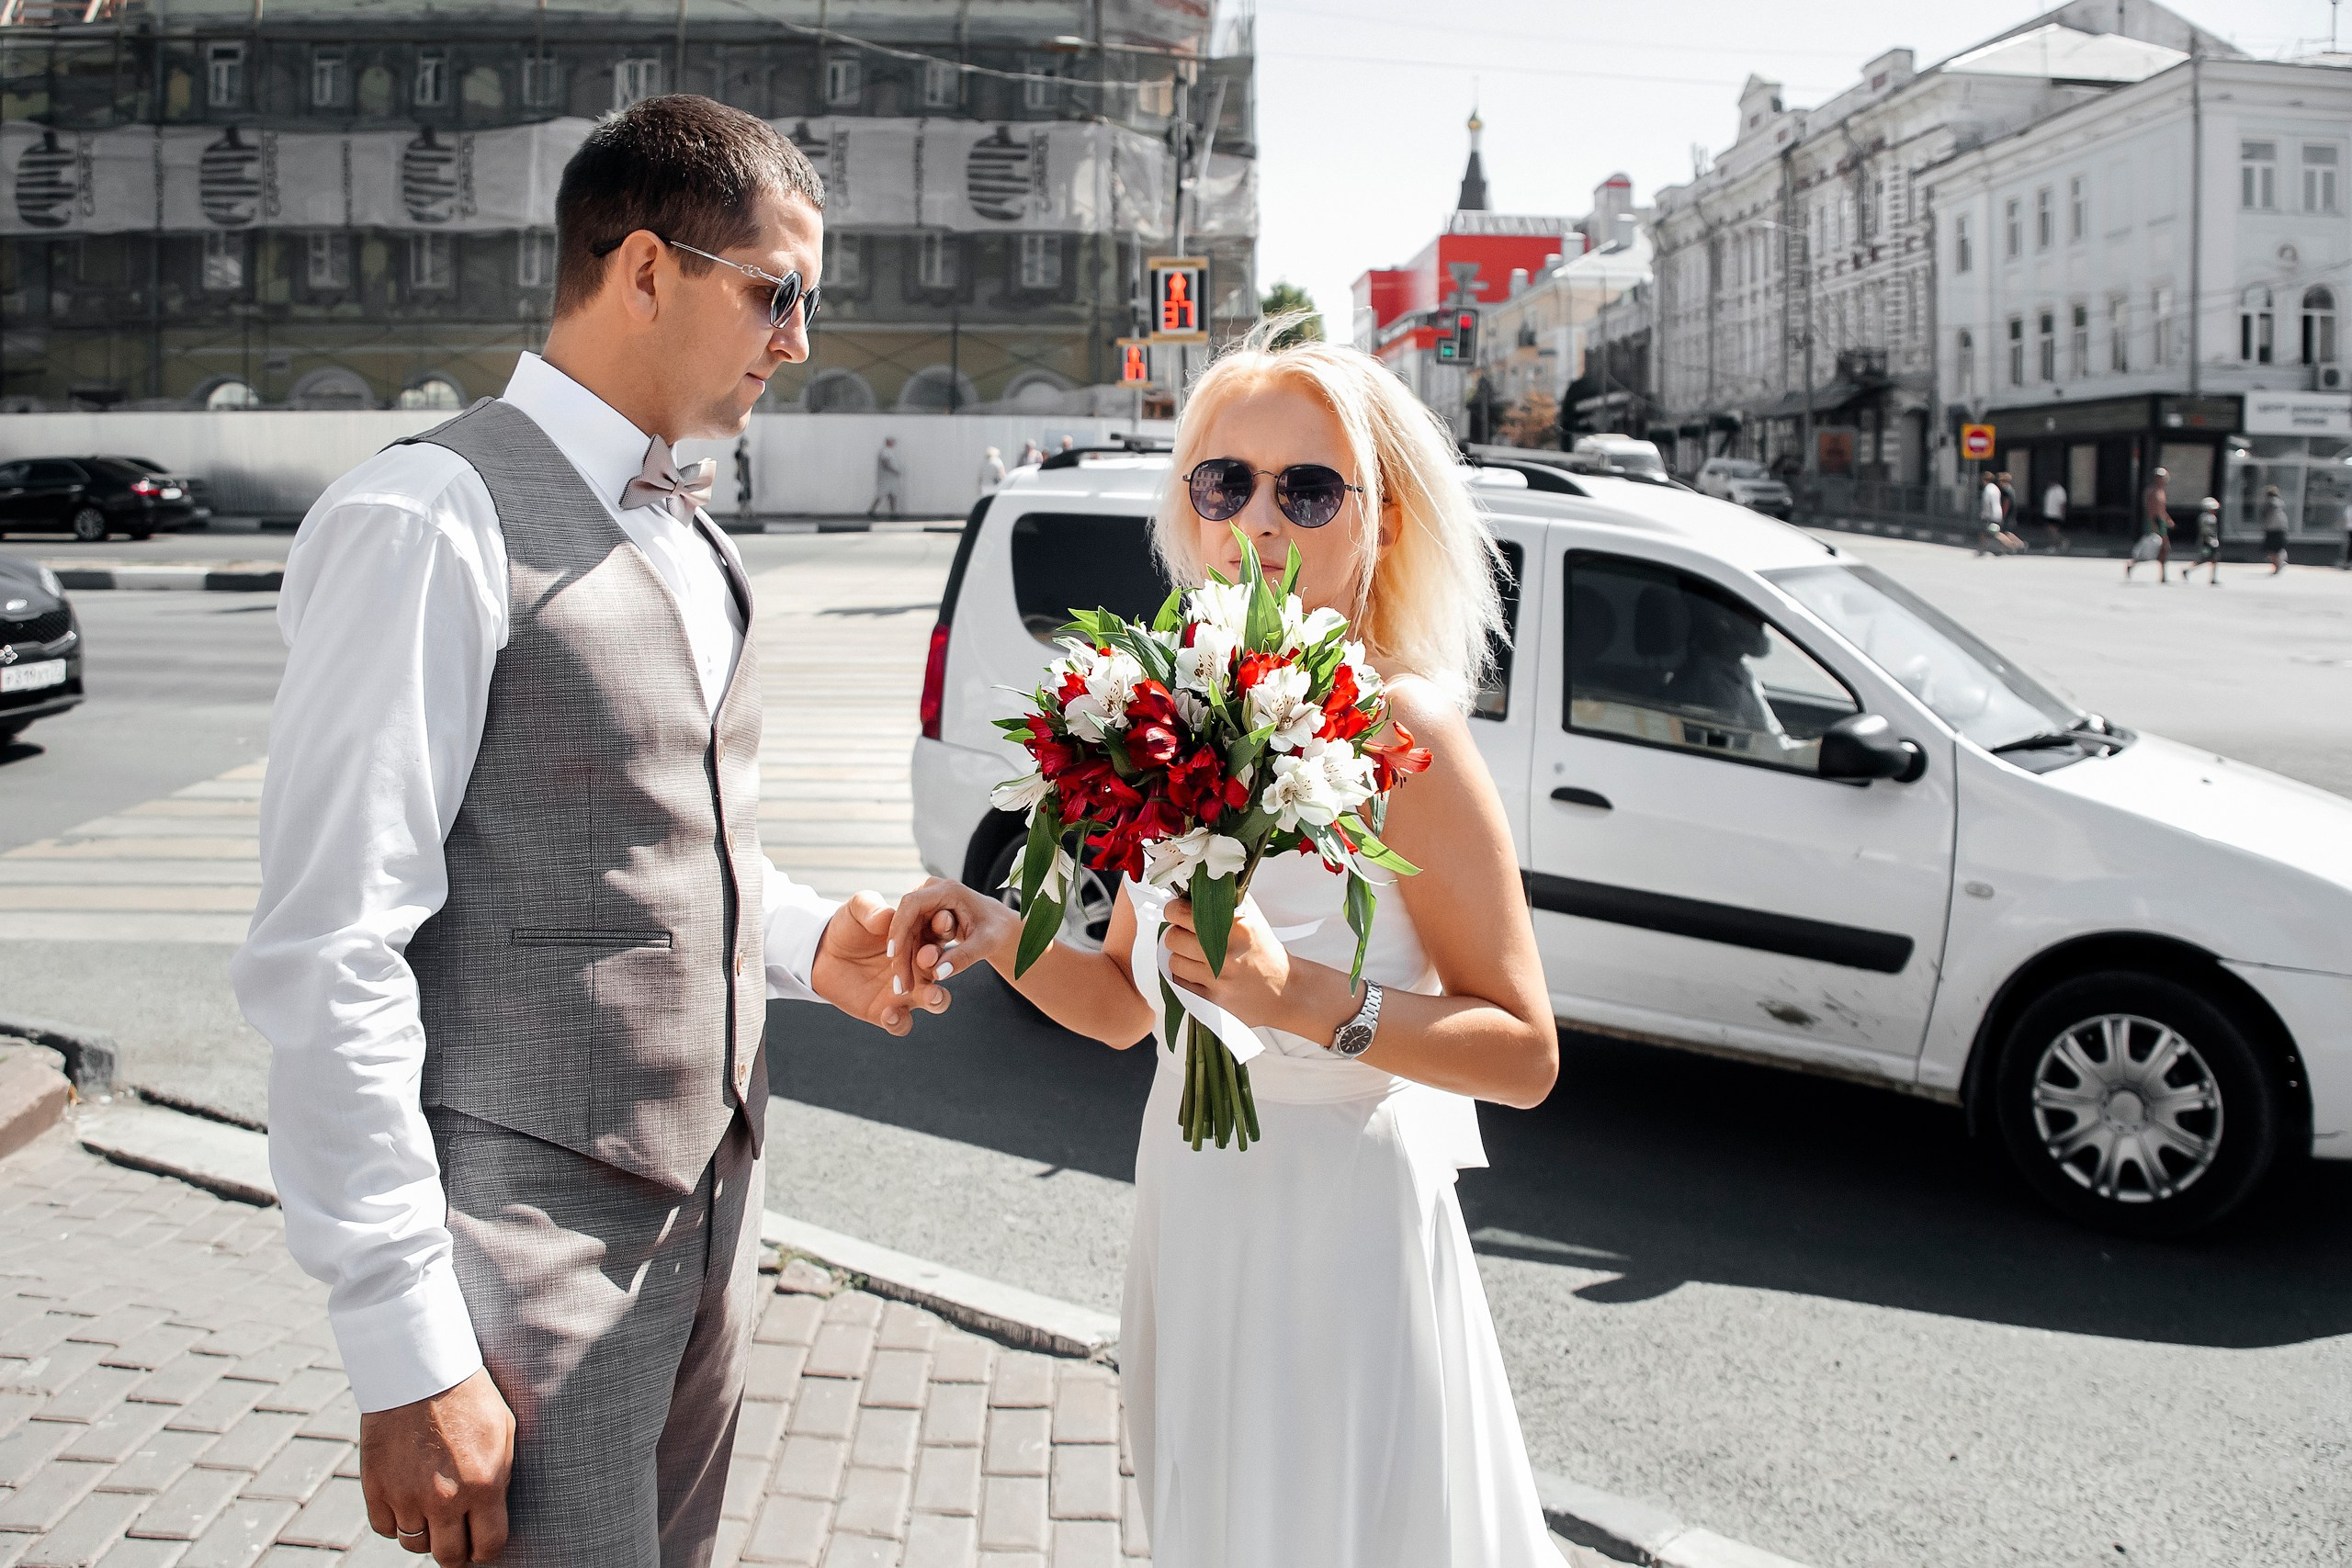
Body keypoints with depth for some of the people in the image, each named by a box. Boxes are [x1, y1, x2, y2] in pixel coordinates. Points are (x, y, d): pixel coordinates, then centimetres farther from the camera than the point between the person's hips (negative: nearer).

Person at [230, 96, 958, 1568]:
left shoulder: (690, 533, 11)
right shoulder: (429, 523, -16)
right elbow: (328, 960, -20)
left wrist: (809, 939, 3)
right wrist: (408, 1353, -20)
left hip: (710, 1200, 8)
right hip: (537, 1234, -8)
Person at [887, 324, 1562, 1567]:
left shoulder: (1397, 730, -17)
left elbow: (1524, 1055, -17)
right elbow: (1124, 1004, 9)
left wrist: (1303, 998, -29)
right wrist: (999, 936, -8)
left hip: (1345, 1220, -6)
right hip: (1190, 1205, 6)